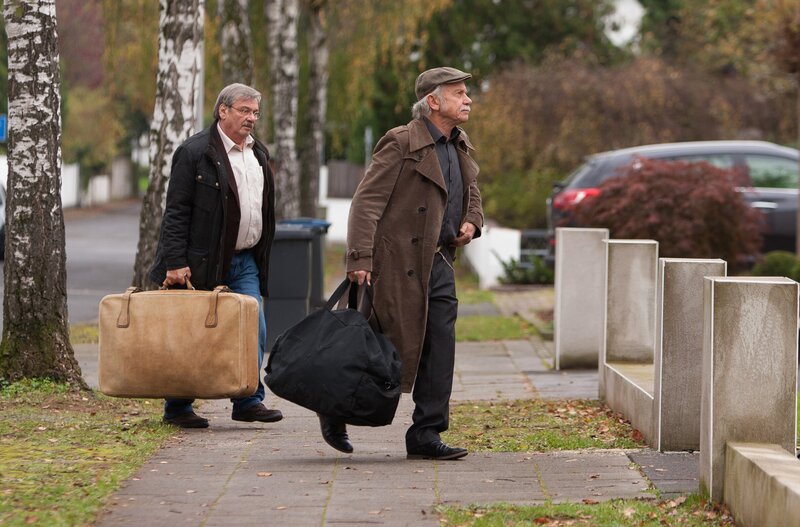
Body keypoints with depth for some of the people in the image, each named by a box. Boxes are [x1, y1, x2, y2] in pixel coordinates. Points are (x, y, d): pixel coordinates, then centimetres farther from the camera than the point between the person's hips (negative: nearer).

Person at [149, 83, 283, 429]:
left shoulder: (258, 154, 14)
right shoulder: (195, 152, -9)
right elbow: (176, 212, -11)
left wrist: (261, 254, 17)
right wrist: (176, 263, -16)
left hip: (246, 261, 6)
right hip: (204, 263, -6)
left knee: (254, 330, -2)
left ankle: (249, 401, 5)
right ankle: (177, 409, 9)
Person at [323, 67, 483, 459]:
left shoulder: (459, 147, 15)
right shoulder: (401, 144, -10)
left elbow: (472, 194, 32)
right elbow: (366, 201, -15)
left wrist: (472, 222, 9)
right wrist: (360, 259, -23)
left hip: (439, 263, 8)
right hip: (400, 261, -8)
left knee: (440, 351, 2)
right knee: (398, 347, -5)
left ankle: (427, 435, 8)